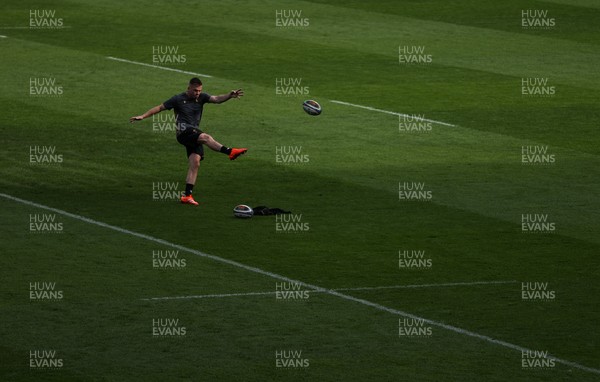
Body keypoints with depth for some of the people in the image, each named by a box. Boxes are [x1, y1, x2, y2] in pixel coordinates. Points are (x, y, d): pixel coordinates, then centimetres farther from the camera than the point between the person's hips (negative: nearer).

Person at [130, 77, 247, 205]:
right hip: (183, 132, -5)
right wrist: (142, 116, 2)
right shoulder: (178, 99, 2)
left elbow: (217, 99, -4)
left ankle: (187, 195, -8)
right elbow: (159, 107, 7)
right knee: (205, 137, -31)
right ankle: (230, 152, -43)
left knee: (194, 163, -7)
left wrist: (230, 96, -23)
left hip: (194, 135, 5)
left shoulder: (201, 97, 11)